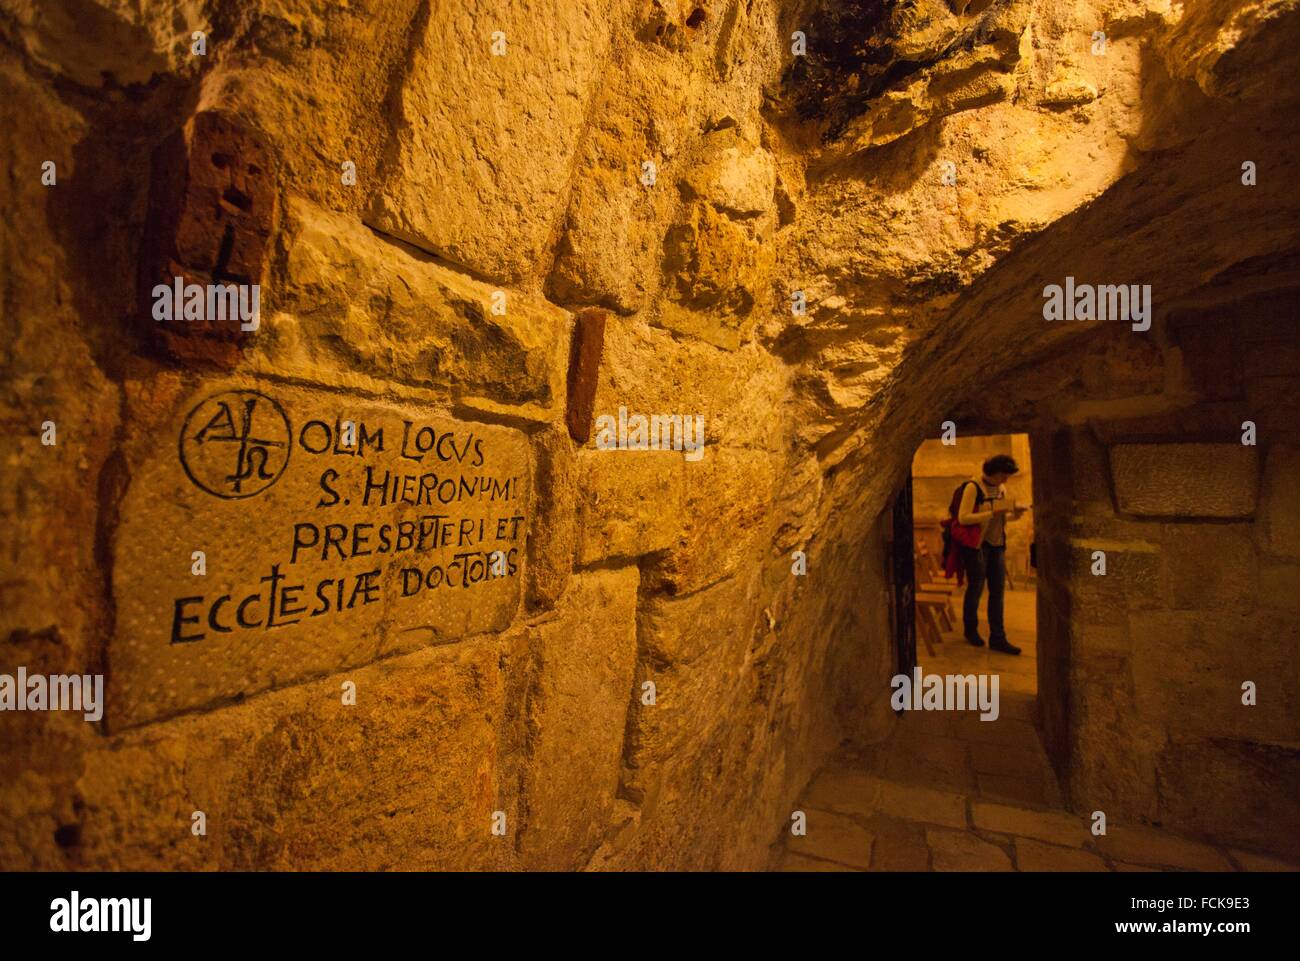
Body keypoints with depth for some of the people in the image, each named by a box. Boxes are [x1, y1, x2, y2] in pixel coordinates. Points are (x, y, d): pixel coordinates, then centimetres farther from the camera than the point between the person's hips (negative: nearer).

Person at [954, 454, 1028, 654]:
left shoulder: (1001, 488, 9)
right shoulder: (973, 487, -14)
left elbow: (1001, 517, 18)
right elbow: (962, 518, -21)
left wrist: (1014, 514, -2)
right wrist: (992, 513, -26)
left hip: (996, 544, 7)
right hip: (976, 544, -6)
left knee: (998, 591, 4)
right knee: (975, 588, 6)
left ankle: (997, 638, 10)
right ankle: (971, 629, 25)